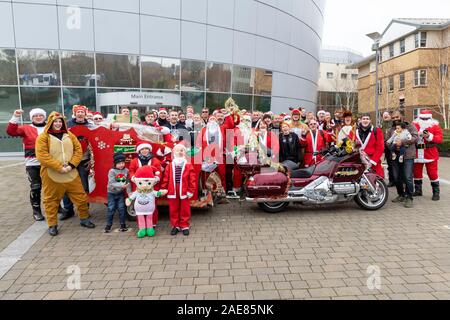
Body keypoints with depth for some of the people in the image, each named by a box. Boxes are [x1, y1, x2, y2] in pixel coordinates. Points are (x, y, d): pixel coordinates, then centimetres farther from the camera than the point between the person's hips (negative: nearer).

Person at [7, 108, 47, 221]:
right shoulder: (26, 128, 7)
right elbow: (11, 131, -6)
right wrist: (15, 117, -14)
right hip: (33, 164, -1)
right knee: (35, 187, 0)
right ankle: (36, 211, 13)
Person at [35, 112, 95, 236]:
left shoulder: (69, 135, 9)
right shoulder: (43, 137, -4)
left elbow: (78, 150, 4)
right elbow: (42, 156, -14)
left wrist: (71, 165, -11)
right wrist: (59, 167, -19)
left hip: (71, 174, 3)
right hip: (51, 175, -3)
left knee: (81, 197, 8)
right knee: (51, 200, 7)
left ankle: (84, 219, 25)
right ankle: (52, 225, 21)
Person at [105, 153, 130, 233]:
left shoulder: (126, 170, -6)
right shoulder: (112, 171, -15)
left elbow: (128, 182, -1)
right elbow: (112, 183, -23)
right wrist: (122, 185, -34)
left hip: (121, 193, 2)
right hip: (112, 193, -2)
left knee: (121, 209, 5)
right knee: (111, 209, 4)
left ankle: (123, 225, 16)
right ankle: (108, 225, 16)